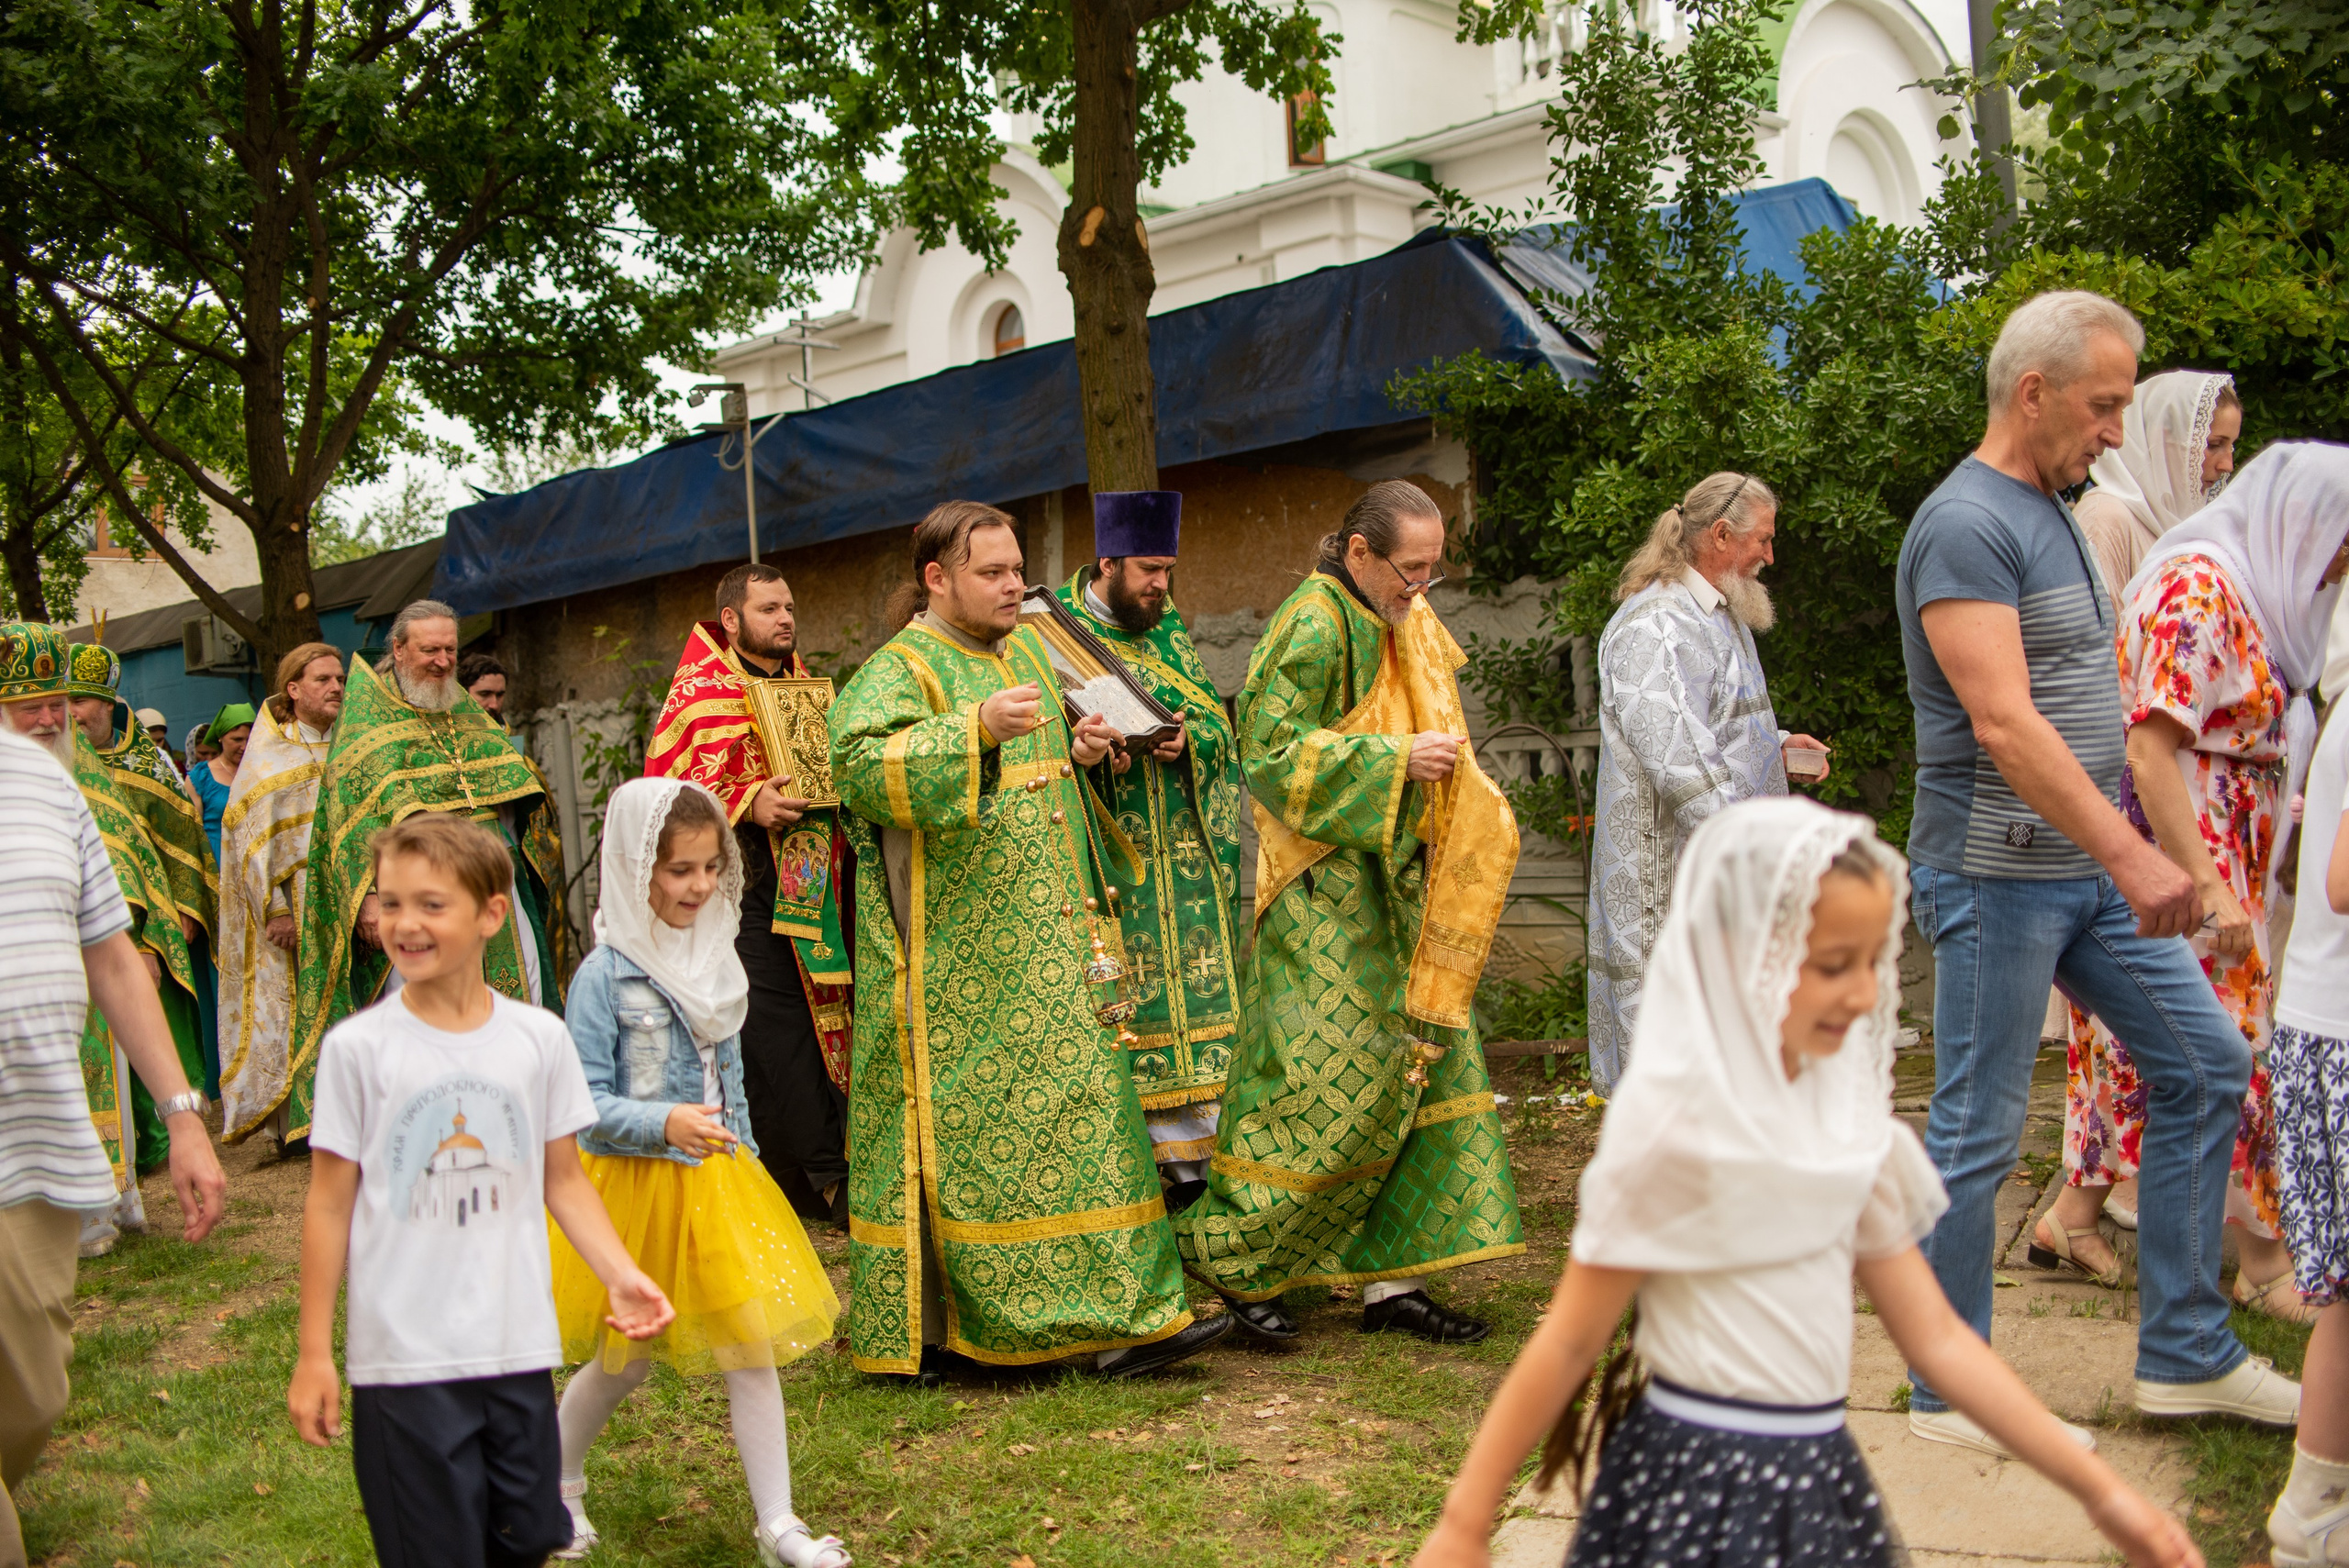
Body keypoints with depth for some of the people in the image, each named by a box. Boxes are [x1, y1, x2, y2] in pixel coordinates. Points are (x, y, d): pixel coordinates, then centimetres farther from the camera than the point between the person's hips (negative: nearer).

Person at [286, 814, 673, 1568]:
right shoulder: (357, 1047, -6)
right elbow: (330, 1204, 0)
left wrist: (622, 1274, -6)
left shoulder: (538, 1037, 0)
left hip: (519, 1345, 3)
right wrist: (313, 1354, 1)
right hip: (403, 1358, -2)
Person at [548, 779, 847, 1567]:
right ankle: (556, 1481, 39)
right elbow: (582, 1100, -19)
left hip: (717, 1180, 5)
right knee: (628, 1354, 11)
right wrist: (664, 1124, -32)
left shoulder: (715, 960, 3)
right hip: (635, 1184, -5)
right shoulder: (606, 975, -17)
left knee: (752, 1341, 0)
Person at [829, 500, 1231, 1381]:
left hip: (1043, 946, 8)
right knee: (959, 1126, -3)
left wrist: (1075, 753, 9)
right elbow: (859, 762, -27)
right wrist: (976, 729, -36)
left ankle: (1116, 1322, 10)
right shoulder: (899, 669, -8)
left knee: (1073, 1105, 5)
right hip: (954, 960, -7)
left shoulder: (1026, 654, 16)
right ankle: (909, 1329, 10)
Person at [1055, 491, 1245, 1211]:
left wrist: (1187, 739, -11)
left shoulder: (1170, 627, 14)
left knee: (1188, 995, 2)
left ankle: (1188, 1154, 8)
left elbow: (1215, 717, 11)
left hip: (1179, 853, 5)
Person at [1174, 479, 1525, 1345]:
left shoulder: (1401, 624, 14)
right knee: (1326, 1080, -9)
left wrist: (1442, 758, 10)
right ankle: (1234, 1260, 6)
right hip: (1323, 891, -9)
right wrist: (1395, 758, -22)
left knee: (1418, 1068, 7)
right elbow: (1270, 752, -20)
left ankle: (1392, 1278, 13)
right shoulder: (1314, 624, -14)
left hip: (1393, 884, 9)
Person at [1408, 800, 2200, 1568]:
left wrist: (2100, 1490, 6)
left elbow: (1936, 1335, 7)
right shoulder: (1676, 1118, -16)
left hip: (1819, 1476, 6)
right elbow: (1570, 1342, -12)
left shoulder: (1846, 1112, 3)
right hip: (1701, 1484, -6)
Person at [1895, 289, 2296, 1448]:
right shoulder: (1966, 526, -16)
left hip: (2090, 866, 10)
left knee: (2205, 1067, 11)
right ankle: (1950, 1393, 13)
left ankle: (2186, 1354, 21)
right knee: (1977, 1134, 0)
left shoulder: (2053, 514, 15)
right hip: (2000, 872, -10)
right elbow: (2003, 721, -25)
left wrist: (2124, 852, 20)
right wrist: (2132, 855, -29)